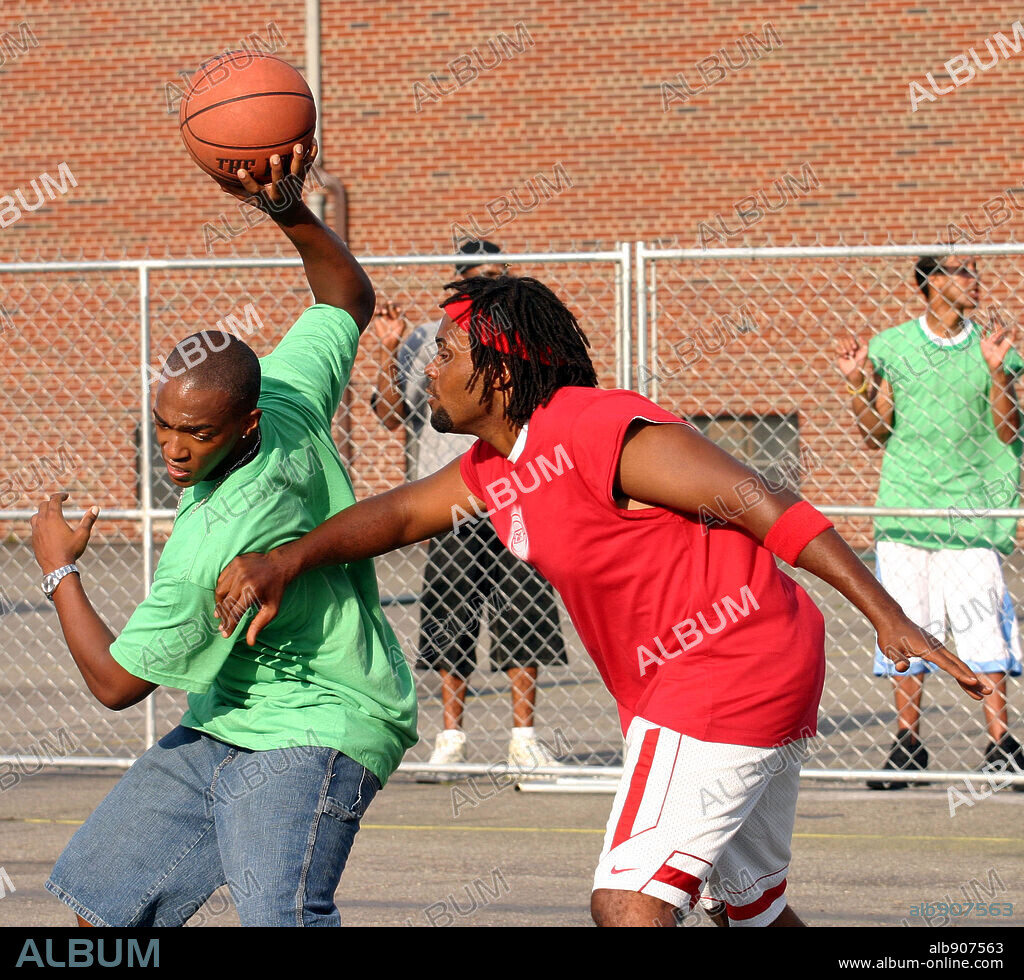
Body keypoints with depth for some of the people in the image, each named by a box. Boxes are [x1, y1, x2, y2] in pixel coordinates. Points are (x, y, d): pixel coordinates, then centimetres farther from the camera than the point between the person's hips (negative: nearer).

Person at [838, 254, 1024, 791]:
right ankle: (908, 743, 10)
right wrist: (859, 384, -7)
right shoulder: (892, 345, 6)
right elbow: (876, 434, 8)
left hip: (969, 506, -1)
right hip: (904, 505, 1)